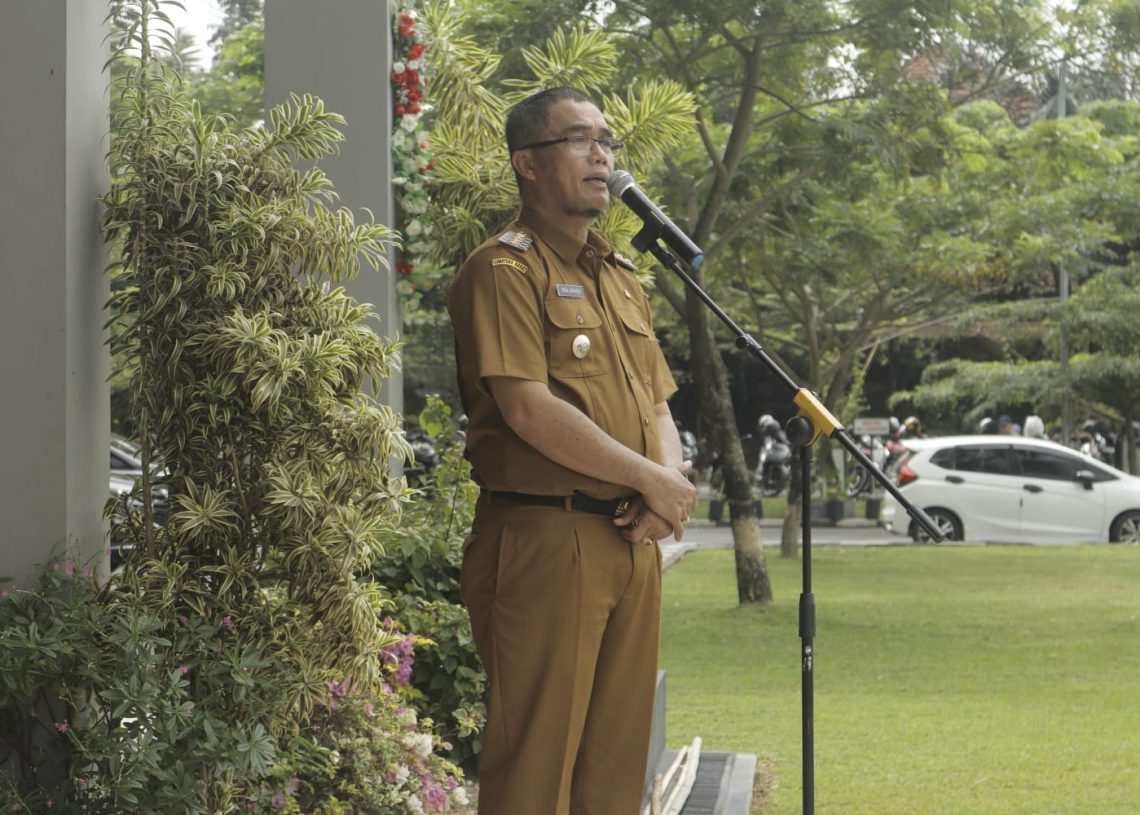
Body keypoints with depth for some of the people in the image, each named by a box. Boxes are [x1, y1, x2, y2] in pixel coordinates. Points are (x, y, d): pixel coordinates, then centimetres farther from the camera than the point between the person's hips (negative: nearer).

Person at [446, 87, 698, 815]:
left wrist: (669, 482, -2)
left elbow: (659, 407, 21)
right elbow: (529, 409, -16)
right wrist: (653, 480, -12)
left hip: (631, 540, 8)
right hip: (546, 535, -8)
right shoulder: (504, 270, -6)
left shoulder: (620, 277, 20)